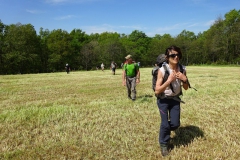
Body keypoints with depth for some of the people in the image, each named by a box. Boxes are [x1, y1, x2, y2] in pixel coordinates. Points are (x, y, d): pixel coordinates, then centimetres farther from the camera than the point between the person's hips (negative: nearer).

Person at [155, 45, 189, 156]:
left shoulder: (182, 69, -11)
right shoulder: (162, 70, -23)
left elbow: (186, 88, 0)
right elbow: (157, 91, -25)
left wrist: (185, 80, -21)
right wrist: (169, 80, -34)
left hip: (175, 99, 4)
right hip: (163, 100, -4)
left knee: (175, 124, 3)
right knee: (165, 123, -3)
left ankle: (165, 129, 39)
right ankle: (163, 144, 24)